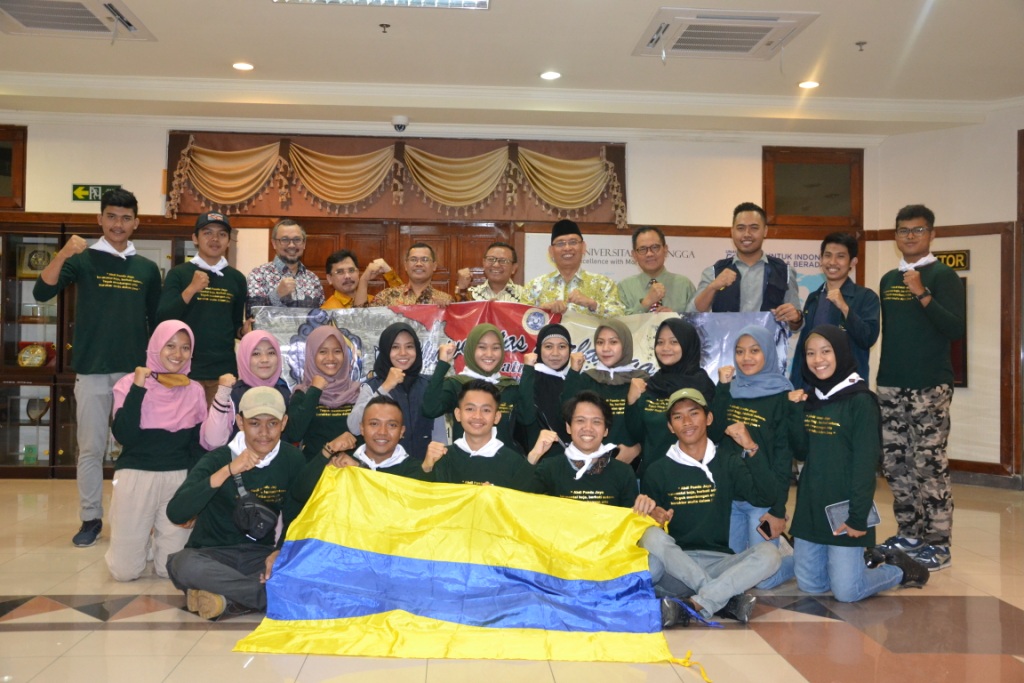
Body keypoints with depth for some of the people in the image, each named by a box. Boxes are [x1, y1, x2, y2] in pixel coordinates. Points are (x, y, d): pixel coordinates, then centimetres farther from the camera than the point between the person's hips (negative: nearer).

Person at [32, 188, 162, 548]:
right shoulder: (83, 260, 2)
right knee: (90, 448, 4)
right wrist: (63, 254, -26)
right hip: (92, 371, -1)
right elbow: (41, 293, -12)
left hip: (135, 372, 2)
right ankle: (91, 519, 15)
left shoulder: (147, 269, 8)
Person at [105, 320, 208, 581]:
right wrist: (138, 388, -18)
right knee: (124, 570, -2)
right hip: (136, 477, -2)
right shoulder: (129, 383, -3)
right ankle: (140, 536, 31)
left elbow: (199, 444, 9)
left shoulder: (195, 390, 5)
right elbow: (124, 437, -15)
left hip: (178, 479, 2)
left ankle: (157, 535, 32)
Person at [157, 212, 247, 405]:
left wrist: (244, 331, -3)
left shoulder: (237, 278, 10)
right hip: (186, 369, -2)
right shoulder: (178, 274, 2)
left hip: (225, 370, 3)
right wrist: (191, 289, -16)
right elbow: (163, 318, -8)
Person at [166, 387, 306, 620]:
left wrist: (280, 552, -15)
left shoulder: (292, 459, -2)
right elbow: (175, 513, -24)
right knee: (184, 564, -37)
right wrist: (227, 471, -32)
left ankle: (227, 599, -23)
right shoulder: (218, 459, -10)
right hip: (211, 554, -2)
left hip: (260, 555, 2)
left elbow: (293, 518, 6)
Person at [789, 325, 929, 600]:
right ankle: (870, 560, 34)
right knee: (809, 584, 11)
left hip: (843, 509, -6)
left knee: (846, 591, -5)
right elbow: (802, 452, 7)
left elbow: (865, 463, -15)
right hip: (810, 506, 6)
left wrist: (858, 516, -18)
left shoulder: (860, 400, -11)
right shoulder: (810, 399, 9)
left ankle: (899, 569, 22)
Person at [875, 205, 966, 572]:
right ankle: (909, 535, 22)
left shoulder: (942, 275, -4)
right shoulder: (888, 280, 14)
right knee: (895, 462, 9)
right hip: (891, 386, 6)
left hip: (930, 387, -6)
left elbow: (957, 329, -14)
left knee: (929, 463, -5)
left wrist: (923, 294, -23)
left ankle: (937, 544, 4)